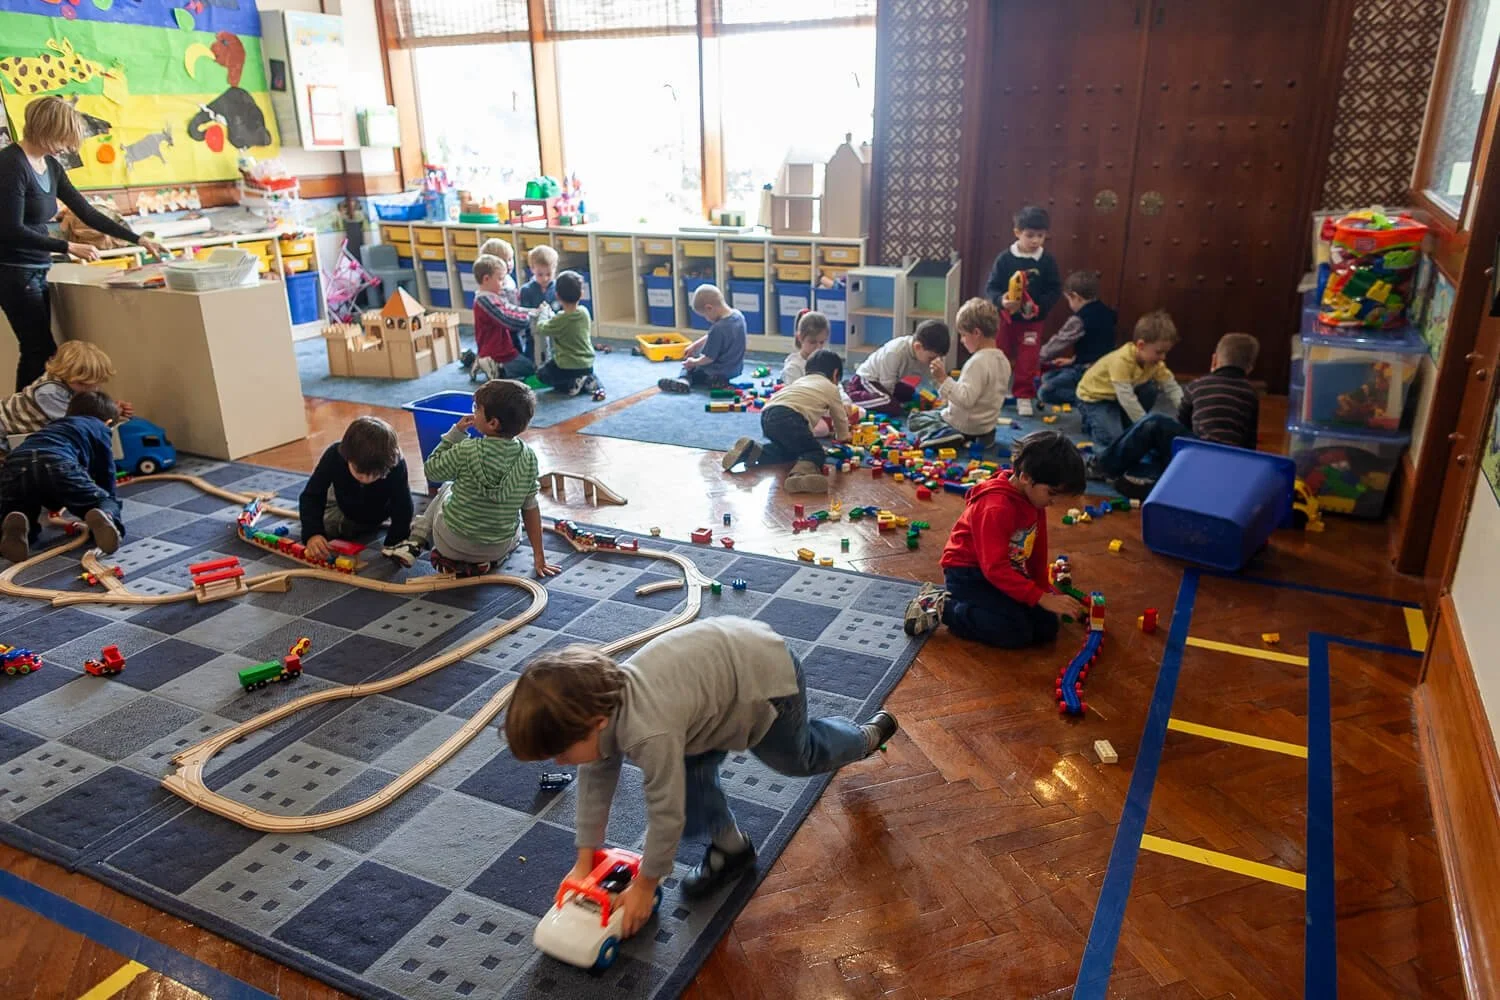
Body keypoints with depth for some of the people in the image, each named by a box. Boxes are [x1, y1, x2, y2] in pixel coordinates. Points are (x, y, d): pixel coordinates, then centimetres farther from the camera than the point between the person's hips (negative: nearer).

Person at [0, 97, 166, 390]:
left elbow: (86, 212, 14)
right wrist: (69, 248, -21)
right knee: (42, 351, -9)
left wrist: (138, 239, 11)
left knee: (37, 350, 9)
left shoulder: (50, 166, 9)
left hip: (38, 271, 8)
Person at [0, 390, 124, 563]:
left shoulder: (54, 426, 47)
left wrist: (53, 504, 74)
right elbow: (106, 472, 28)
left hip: (14, 465, 4)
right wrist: (109, 498, 47)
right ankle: (105, 517, -21)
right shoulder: (100, 429, 31)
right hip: (58, 464, -4)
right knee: (108, 503, 16)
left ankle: (15, 525, -16)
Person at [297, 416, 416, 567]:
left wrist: (394, 543, -38)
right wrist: (312, 533, -50)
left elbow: (402, 508, -35)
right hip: (346, 507, 0)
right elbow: (311, 497, -35)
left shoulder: (397, 465, -45)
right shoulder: (334, 455, -41)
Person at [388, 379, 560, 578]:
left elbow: (431, 470, -3)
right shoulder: (528, 457, -12)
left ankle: (415, 542, 17)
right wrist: (539, 555, 1)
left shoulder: (466, 451, -21)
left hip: (452, 545, -2)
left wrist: (455, 432, -1)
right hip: (498, 550, 2)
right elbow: (530, 508, -6)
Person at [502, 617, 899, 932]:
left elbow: (667, 812, -26)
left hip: (767, 673, -7)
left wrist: (645, 885, -9)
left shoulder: (650, 733, -38)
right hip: (725, 654, 7)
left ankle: (867, 736, 50)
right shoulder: (599, 699, -13)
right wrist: (584, 862, 6)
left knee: (799, 757, 21)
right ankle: (729, 848, 27)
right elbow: (595, 782, 1)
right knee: (691, 771, 3)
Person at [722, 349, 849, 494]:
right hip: (789, 418, -6)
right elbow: (840, 418, 32)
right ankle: (801, 473, -29)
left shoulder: (801, 380, 38)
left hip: (767, 416, 6)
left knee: (789, 448, 27)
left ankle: (752, 451, 4)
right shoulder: (831, 388, 23)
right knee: (816, 452, 5)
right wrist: (843, 437, 51)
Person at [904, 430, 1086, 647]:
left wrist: (1044, 587, 8)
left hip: (1007, 571, 9)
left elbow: (1037, 549, 13)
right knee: (1017, 632, -22)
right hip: (968, 574, -9)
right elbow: (995, 568, -32)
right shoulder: (996, 508, -29)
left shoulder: (1033, 499, -1)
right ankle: (939, 606, -9)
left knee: (1046, 627, -2)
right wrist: (1042, 598, -33)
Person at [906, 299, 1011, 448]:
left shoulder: (977, 362, -26)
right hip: (988, 424, 8)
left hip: (966, 426, -8)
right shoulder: (1003, 360, 2)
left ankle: (947, 436, -16)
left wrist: (943, 379, -32)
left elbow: (965, 399, -32)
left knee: (914, 419, 8)